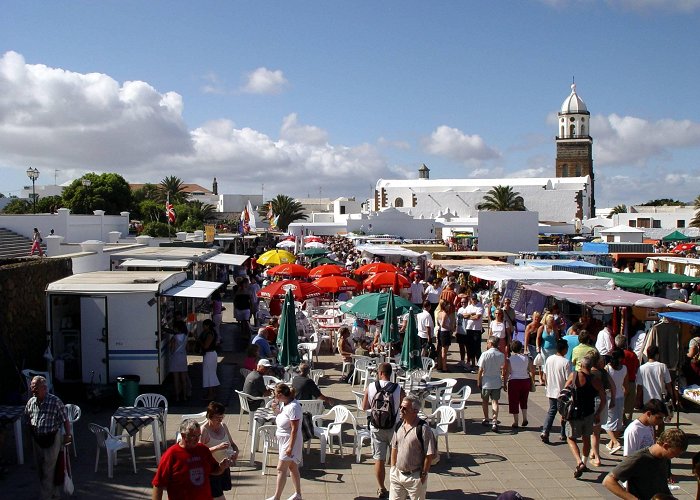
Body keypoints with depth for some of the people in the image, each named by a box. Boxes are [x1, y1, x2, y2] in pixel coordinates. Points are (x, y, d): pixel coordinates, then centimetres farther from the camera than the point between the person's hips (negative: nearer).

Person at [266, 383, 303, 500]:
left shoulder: (293, 407, -25)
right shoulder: (284, 404, 3)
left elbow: (295, 429, -25)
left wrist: (290, 447, -25)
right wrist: (276, 409, -1)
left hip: (291, 441, -10)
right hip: (284, 441, 10)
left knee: (281, 469, -5)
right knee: (292, 467, 18)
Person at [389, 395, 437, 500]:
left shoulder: (423, 428, -19)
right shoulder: (399, 426, 2)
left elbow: (429, 454, -16)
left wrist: (423, 474, -12)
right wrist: (393, 468, 10)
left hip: (415, 476, -6)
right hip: (398, 474, 6)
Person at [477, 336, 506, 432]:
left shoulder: (485, 354, -14)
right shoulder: (501, 355, -4)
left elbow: (480, 370, -10)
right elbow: (503, 369, 6)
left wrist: (478, 382, -2)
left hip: (486, 382, -2)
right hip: (497, 382, 2)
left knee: (485, 401, 16)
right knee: (495, 401, 4)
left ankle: (486, 419, 29)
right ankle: (495, 422, -8)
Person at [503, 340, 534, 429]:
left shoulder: (509, 359, -7)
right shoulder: (526, 358, 2)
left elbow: (507, 373, -10)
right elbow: (532, 371, 4)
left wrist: (505, 384, -3)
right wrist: (532, 381, 16)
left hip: (514, 381, -3)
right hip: (525, 381, 3)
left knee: (514, 402, 5)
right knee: (523, 401, 20)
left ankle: (515, 422, 8)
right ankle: (525, 419, 14)